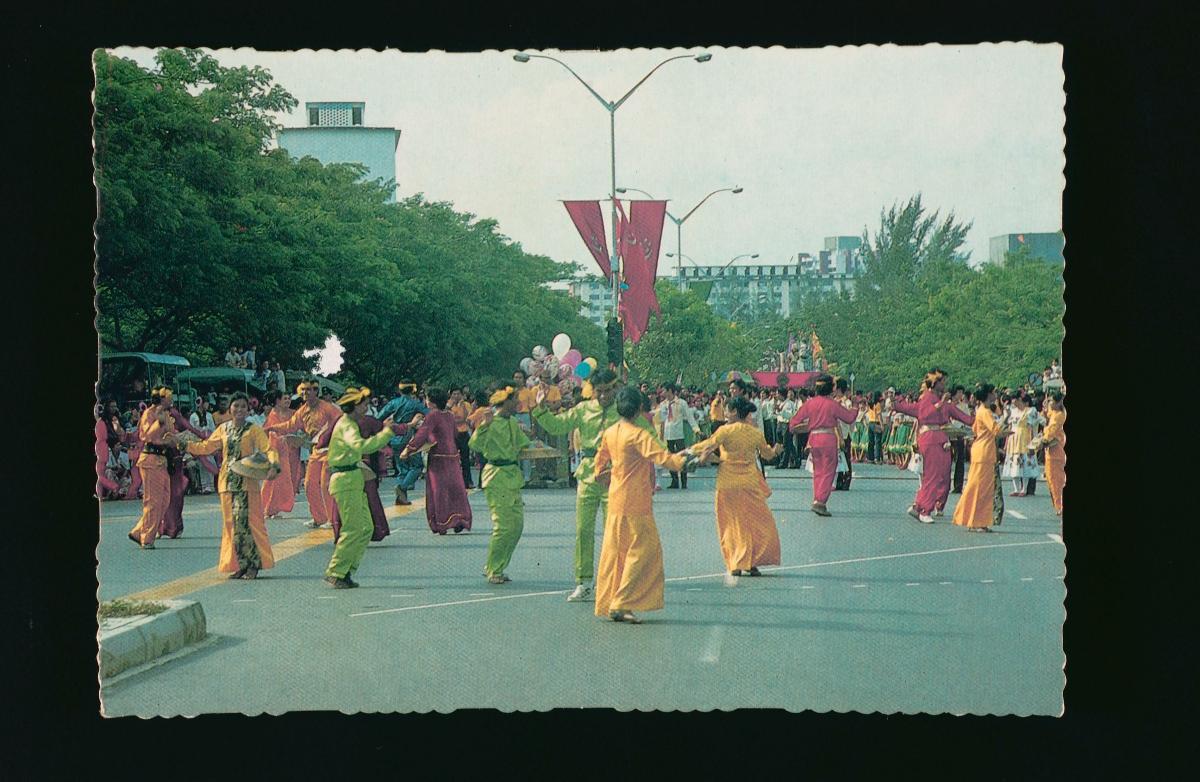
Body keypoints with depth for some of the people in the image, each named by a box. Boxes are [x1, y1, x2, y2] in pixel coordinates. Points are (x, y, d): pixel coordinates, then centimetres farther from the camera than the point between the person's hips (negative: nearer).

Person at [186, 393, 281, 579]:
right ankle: (238, 565, 13)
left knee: (245, 521, -11)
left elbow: (269, 449, -11)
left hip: (247, 482, -5)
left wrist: (273, 466, -30)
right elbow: (206, 447, 22)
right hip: (227, 482, 5)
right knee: (231, 523, 6)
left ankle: (253, 565, -3)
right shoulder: (223, 429, 12)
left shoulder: (254, 430, -2)